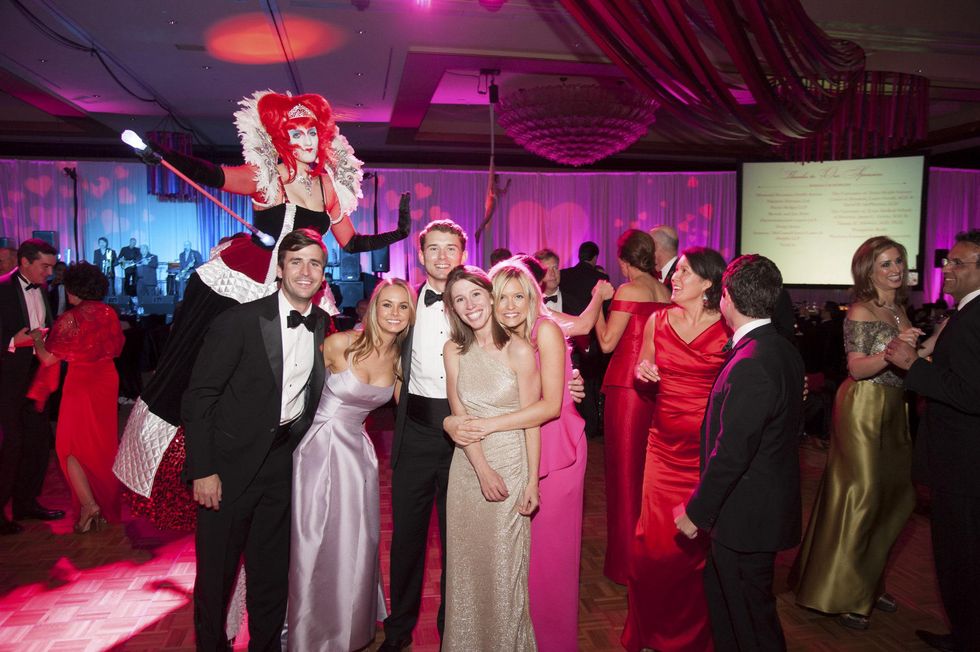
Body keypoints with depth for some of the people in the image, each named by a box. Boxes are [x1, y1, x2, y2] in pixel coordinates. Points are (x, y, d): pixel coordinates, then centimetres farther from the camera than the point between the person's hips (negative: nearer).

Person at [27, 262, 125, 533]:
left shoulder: (70, 319, -17)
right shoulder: (109, 314, -1)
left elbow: (48, 358, -15)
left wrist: (37, 339, 3)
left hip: (81, 384, -6)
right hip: (107, 381, 6)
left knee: (70, 446, 10)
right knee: (102, 444, 17)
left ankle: (88, 504, -1)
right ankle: (106, 507, 27)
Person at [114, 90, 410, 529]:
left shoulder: (331, 185, 7)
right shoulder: (265, 175, -6)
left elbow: (350, 243, 14)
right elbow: (213, 175, -23)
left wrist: (397, 234, 8)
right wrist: (160, 154, -39)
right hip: (236, 288, -3)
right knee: (196, 377, 5)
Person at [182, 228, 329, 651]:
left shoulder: (323, 325, 1)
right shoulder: (239, 321, -14)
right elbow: (198, 397, -13)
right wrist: (203, 470, -15)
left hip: (285, 464, 4)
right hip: (231, 463, -4)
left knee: (272, 569, 16)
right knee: (217, 569, 10)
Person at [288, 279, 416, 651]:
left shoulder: (399, 358, 0)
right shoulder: (340, 344, -15)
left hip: (357, 452, 5)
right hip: (320, 447, -4)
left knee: (357, 545, 13)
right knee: (313, 544, 4)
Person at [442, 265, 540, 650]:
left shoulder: (519, 350, -11)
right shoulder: (454, 350, 0)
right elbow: (458, 416, -3)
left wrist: (533, 482, -10)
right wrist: (483, 470, -12)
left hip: (511, 466, -3)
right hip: (467, 467, 3)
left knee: (505, 568, 7)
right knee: (466, 564, 15)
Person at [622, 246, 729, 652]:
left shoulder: (728, 329, -5)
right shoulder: (658, 321, 4)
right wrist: (643, 373, -4)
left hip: (708, 446, -2)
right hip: (664, 443, 3)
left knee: (699, 539, 5)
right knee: (655, 539, 5)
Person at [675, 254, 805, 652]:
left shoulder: (750, 366, -28)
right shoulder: (784, 351, 3)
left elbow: (730, 455, -26)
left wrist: (696, 511, -15)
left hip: (746, 515, -9)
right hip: (773, 503, 9)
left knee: (750, 615, 9)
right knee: (719, 590, 25)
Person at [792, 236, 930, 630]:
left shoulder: (898, 309, 13)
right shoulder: (862, 310, -12)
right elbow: (857, 368, -20)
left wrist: (940, 337, 7)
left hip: (892, 409, 9)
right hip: (863, 408, -9)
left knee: (895, 497, 13)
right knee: (861, 496, -4)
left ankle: (869, 583, 29)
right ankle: (840, 594, 11)